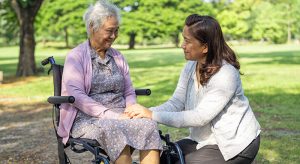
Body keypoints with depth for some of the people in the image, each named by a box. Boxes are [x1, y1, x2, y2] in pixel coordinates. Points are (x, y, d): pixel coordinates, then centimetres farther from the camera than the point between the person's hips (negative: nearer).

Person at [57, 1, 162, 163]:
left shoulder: (118, 57, 16)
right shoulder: (76, 57, -1)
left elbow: (129, 93, 17)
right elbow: (76, 95, -13)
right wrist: (110, 115, -22)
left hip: (119, 117, 5)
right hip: (87, 119, -4)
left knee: (148, 125, -29)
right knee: (112, 129, -39)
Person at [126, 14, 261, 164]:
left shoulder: (225, 74, -25)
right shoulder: (191, 67, 0)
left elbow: (200, 117, -29)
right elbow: (176, 103, -6)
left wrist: (153, 115, -33)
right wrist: (146, 113, -25)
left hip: (235, 144, -7)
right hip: (207, 139, 7)